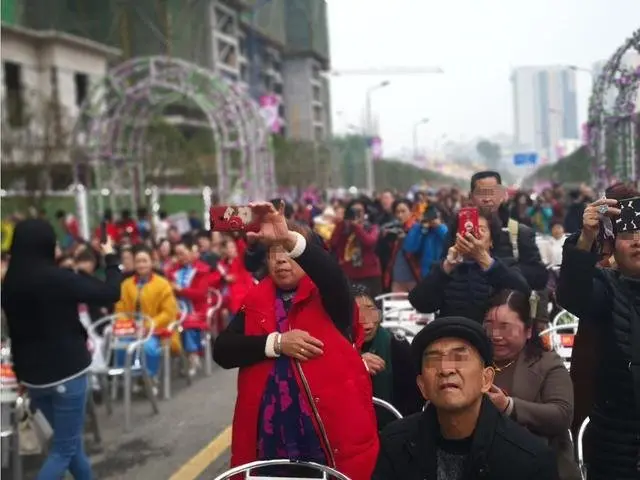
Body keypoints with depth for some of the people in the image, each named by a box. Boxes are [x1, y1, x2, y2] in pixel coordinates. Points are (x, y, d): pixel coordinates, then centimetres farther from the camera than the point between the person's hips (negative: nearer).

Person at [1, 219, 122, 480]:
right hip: (66, 372, -7)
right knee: (64, 448, 3)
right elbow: (110, 293, -14)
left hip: (33, 374, 7)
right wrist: (110, 258, -1)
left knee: (69, 439, 21)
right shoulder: (56, 278, -19)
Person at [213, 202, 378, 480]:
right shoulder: (256, 302, 10)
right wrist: (275, 343, -14)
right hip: (271, 435, 3)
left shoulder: (327, 297, 2)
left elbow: (333, 275, -23)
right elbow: (222, 351, -1)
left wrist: (288, 238, -36)